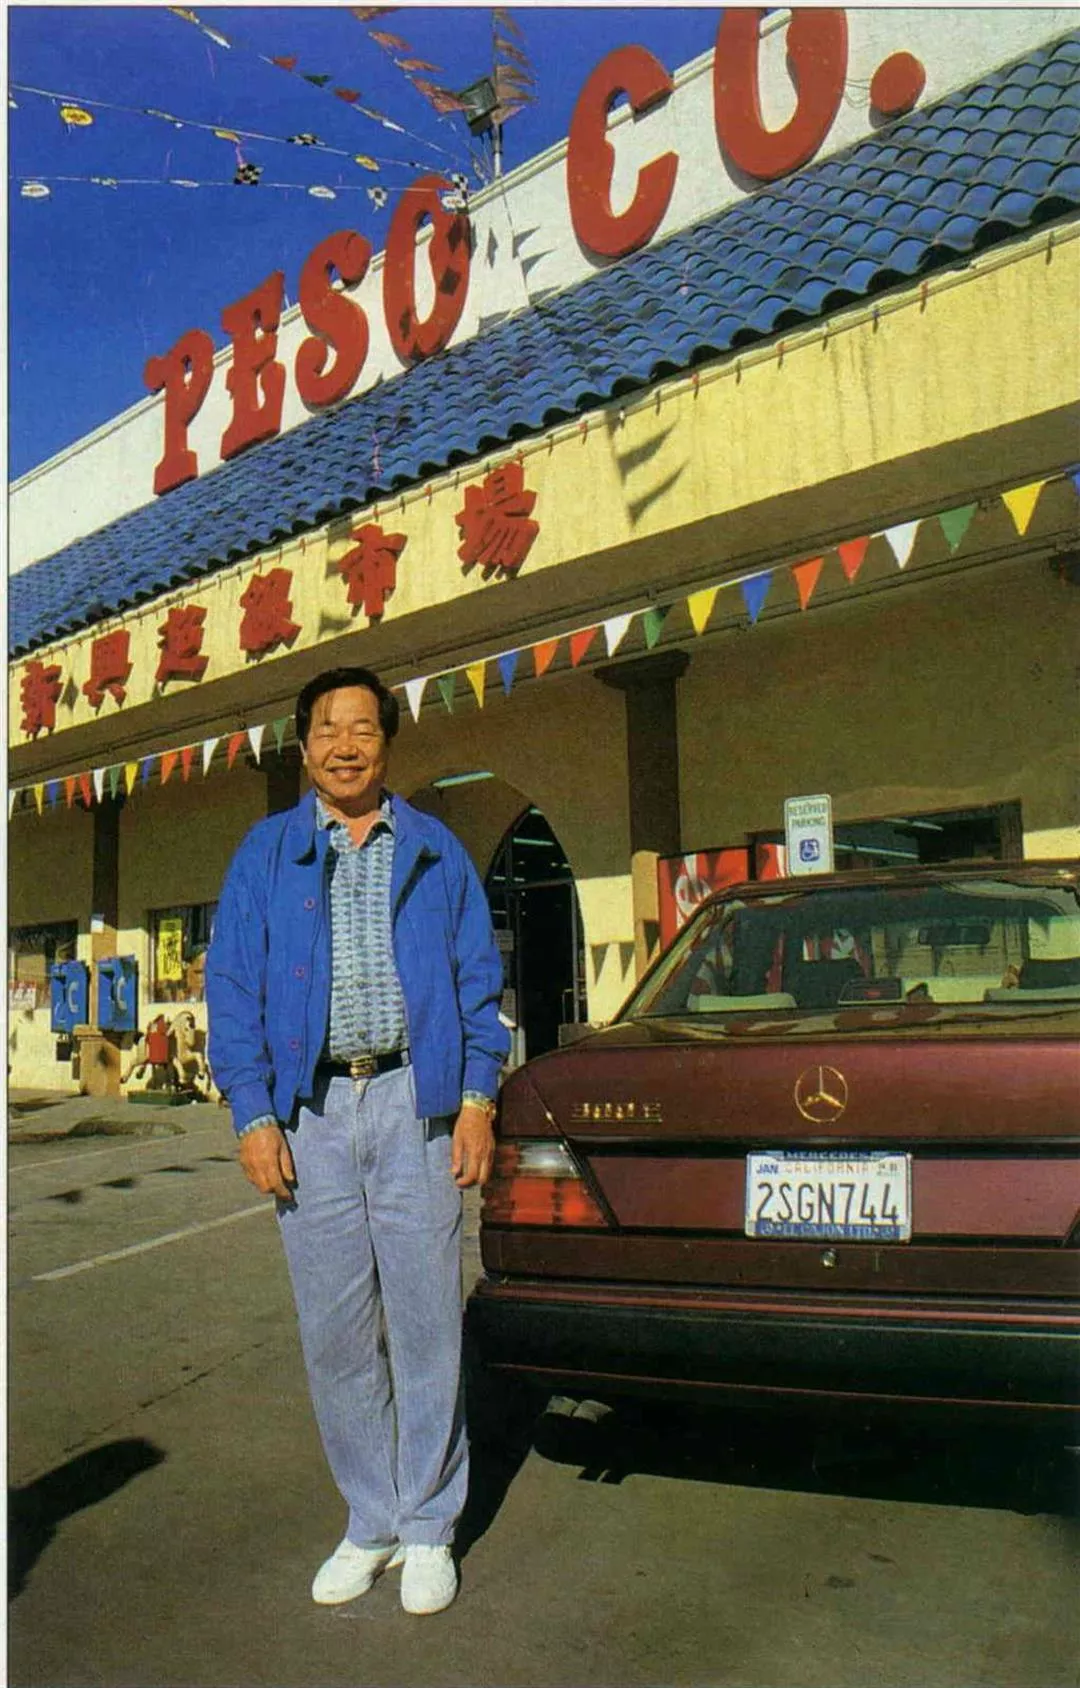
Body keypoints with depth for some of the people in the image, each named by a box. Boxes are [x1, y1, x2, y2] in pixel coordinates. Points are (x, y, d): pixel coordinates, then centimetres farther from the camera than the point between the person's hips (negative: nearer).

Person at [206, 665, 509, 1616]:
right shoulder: (266, 855, 8)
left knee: (426, 1325, 3)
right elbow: (232, 989, 5)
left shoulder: (435, 852, 8)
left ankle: (428, 1530, 20)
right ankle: (371, 1522, 25)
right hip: (310, 1114, 1)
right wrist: (253, 1115, -4)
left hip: (416, 1107, -1)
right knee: (335, 1332, 8)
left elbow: (479, 980, 9)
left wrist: (478, 1096, -2)